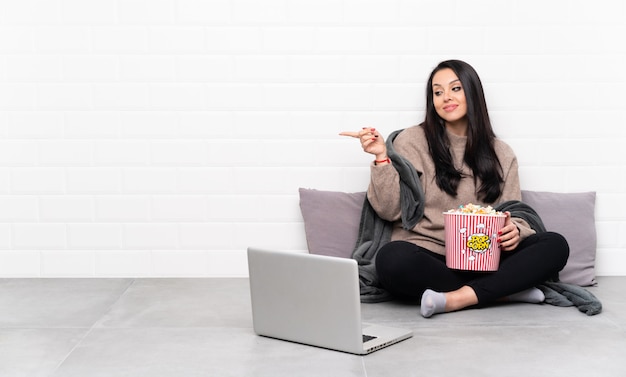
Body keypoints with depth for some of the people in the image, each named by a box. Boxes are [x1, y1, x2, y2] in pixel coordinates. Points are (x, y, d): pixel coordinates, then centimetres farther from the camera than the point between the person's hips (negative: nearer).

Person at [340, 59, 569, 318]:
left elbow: (514, 215, 12)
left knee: (555, 245, -19)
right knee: (391, 258, -37)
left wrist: (514, 231, -11)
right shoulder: (412, 141, 4)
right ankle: (505, 290, -22)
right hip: (426, 259, -3)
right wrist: (381, 158, -15)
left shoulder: (501, 154, 15)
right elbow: (390, 210, -2)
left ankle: (459, 298, -29)